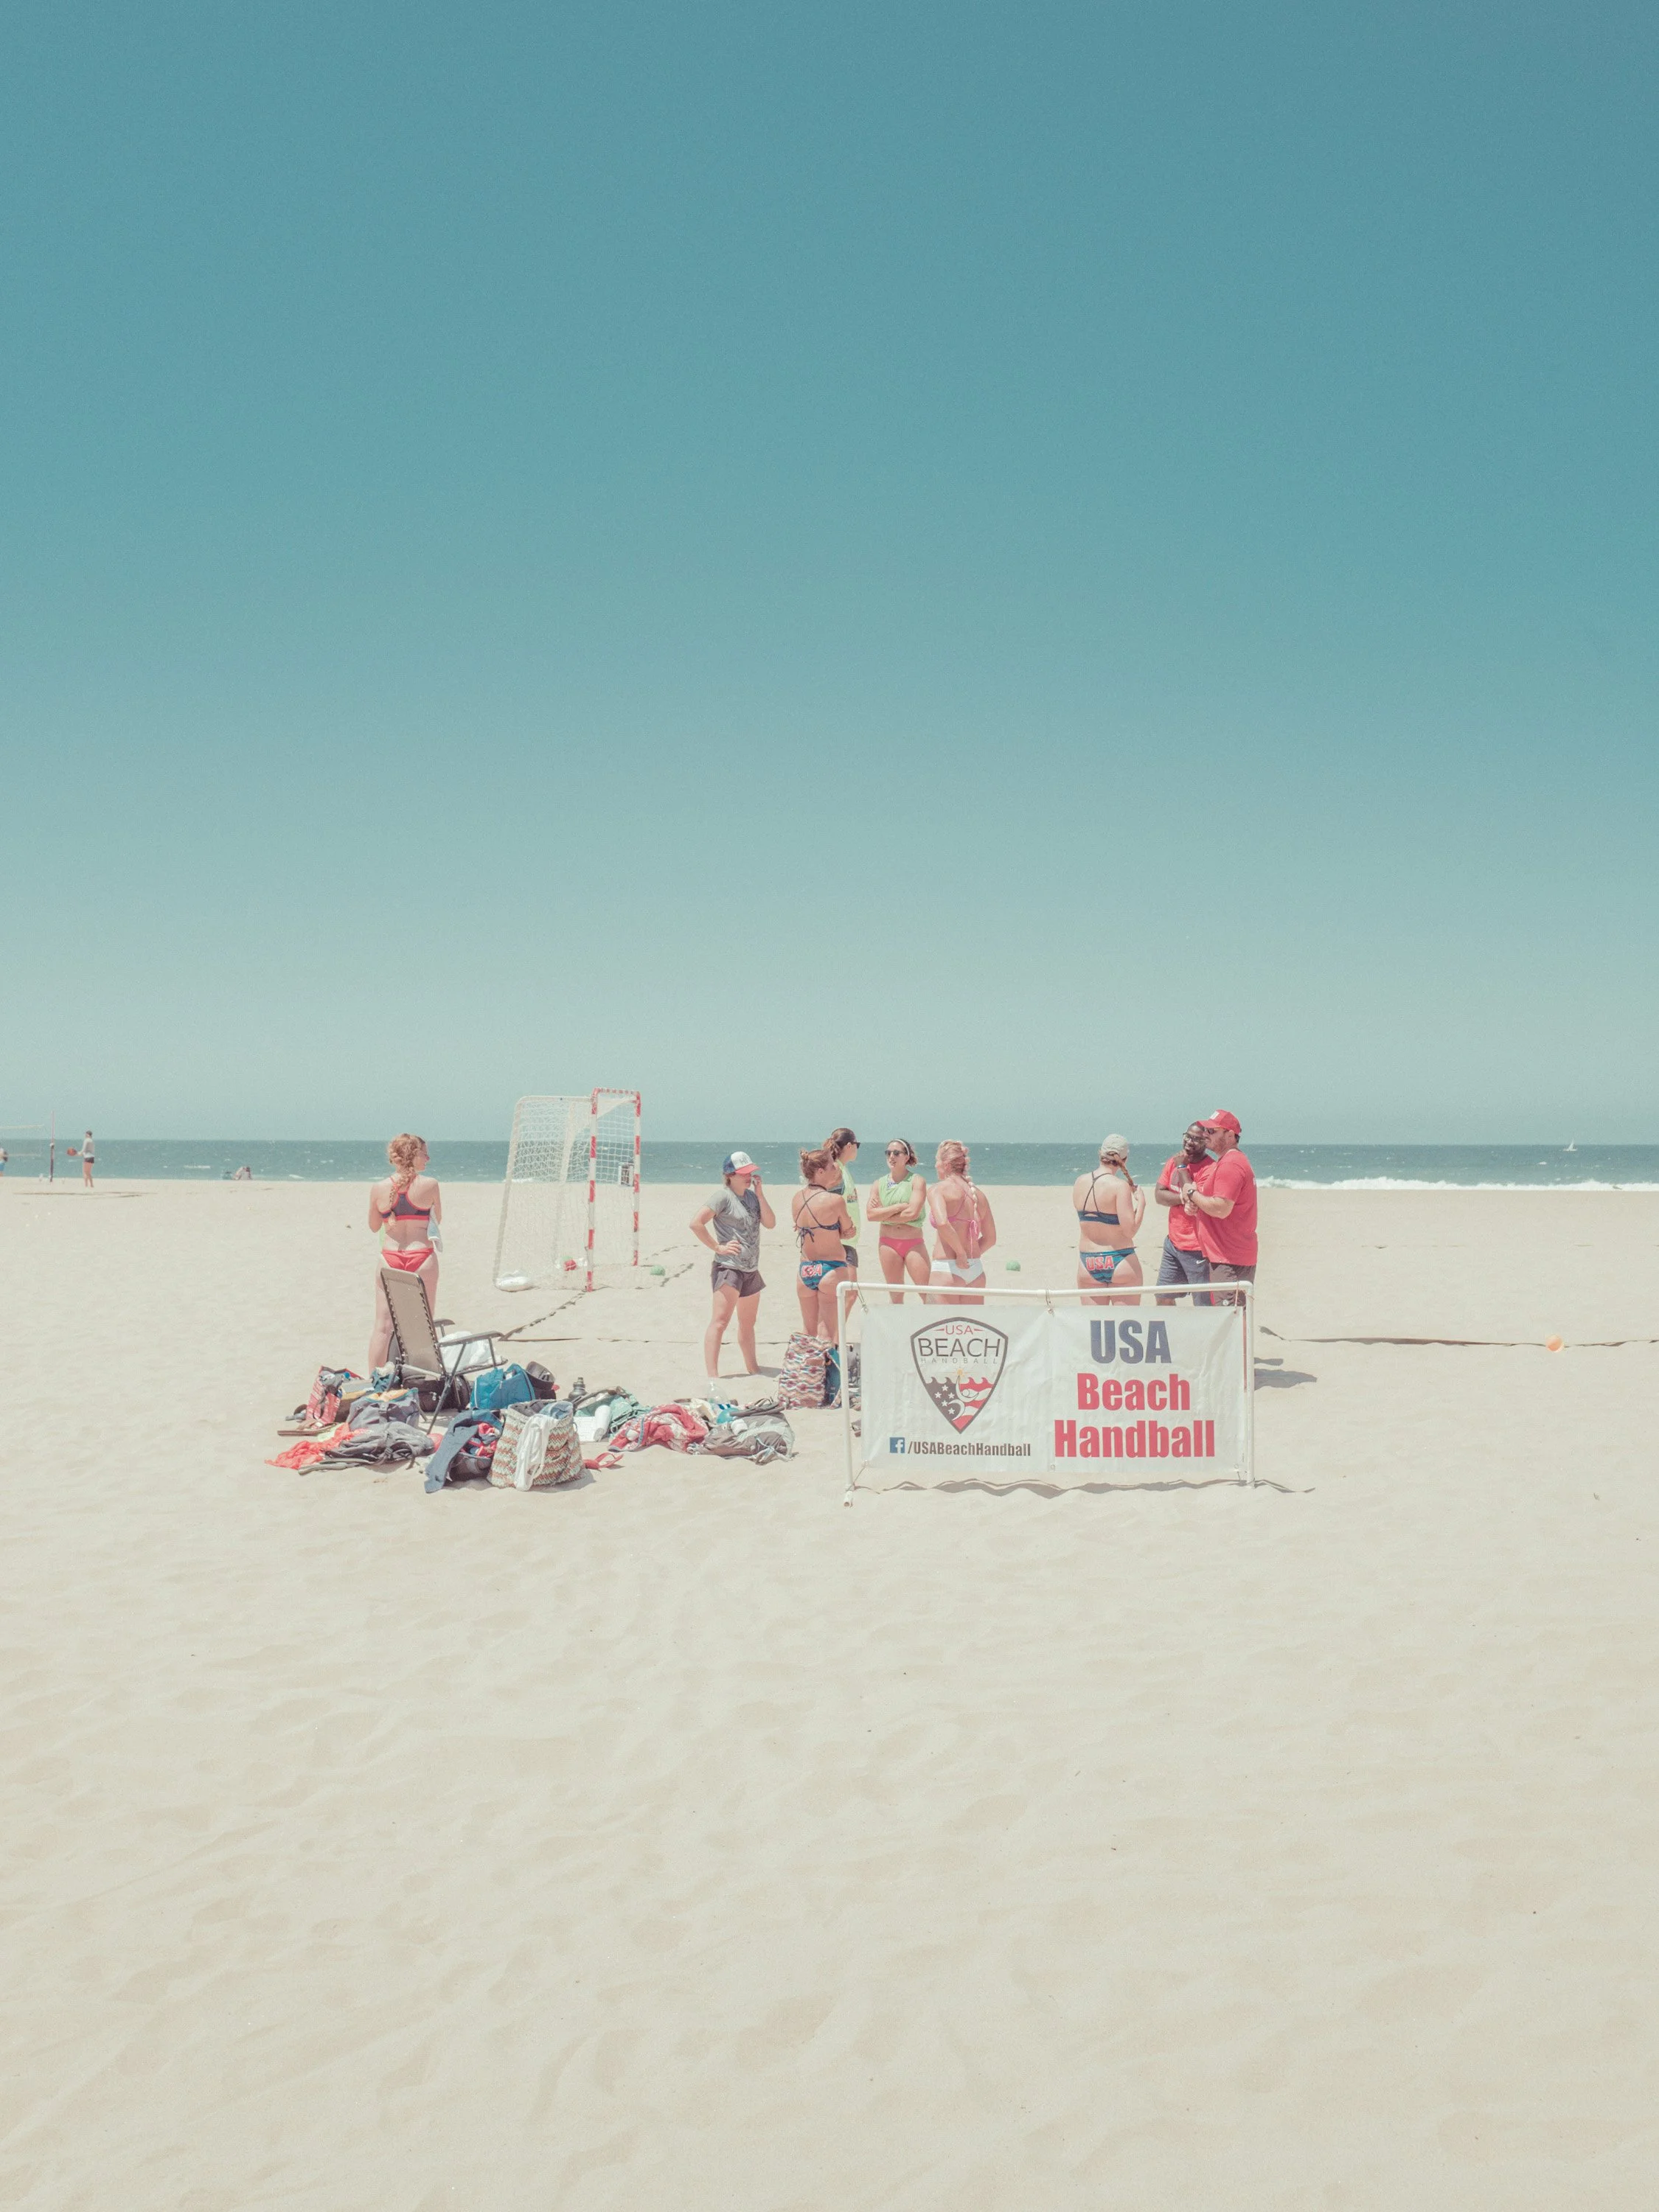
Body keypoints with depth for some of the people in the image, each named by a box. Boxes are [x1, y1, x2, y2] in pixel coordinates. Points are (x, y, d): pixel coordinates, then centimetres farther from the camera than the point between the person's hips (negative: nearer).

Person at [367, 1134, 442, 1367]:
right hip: (422, 1258, -2)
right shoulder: (429, 1184, -7)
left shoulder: (379, 1188, -1)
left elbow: (374, 1227, 11)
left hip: (390, 1258, 2)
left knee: (383, 1326, 7)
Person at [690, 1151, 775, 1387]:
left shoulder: (752, 1196, 13)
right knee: (720, 1322, -15)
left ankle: (753, 1370, 31)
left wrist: (759, 1193, -2)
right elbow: (696, 1222, -18)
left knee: (748, 1325, 19)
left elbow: (770, 1224, 4)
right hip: (728, 1268, -8)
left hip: (751, 1270, 8)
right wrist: (718, 1247, -15)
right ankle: (712, 1377, -20)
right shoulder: (723, 1196, -9)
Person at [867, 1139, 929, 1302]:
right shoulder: (879, 1184, 7)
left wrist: (883, 1214, -7)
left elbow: (913, 1213, -15)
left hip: (914, 1243, -3)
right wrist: (898, 1207, -12)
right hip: (888, 1244, 3)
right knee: (896, 1296, 10)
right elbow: (871, 1215, -5)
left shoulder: (916, 1181, -2)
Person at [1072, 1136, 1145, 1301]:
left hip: (1087, 1263, 5)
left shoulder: (1080, 1182, 3)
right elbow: (1130, 1230, -17)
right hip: (1119, 1262, -4)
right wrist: (1141, 1202, -3)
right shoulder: (1120, 1186, -14)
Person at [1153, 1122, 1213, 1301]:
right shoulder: (1174, 1160, 8)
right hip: (1173, 1243, 8)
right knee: (1163, 1298, 16)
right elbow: (1159, 1194, 2)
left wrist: (1182, 1167, -15)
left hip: (1196, 1250, -8)